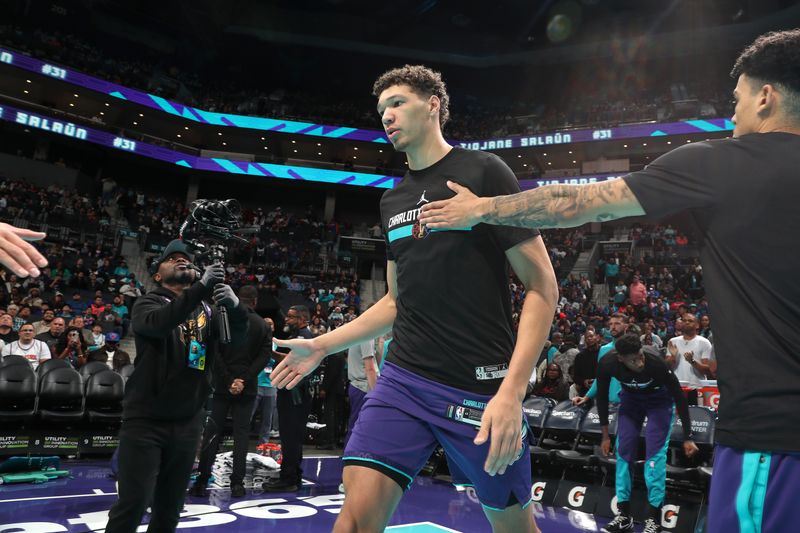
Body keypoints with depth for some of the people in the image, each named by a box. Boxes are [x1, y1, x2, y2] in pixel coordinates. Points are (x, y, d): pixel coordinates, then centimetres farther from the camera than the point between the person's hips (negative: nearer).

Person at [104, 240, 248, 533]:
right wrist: (202, 286, -36)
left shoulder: (207, 310, 8)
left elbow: (238, 335, -6)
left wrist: (235, 306, -28)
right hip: (145, 420, -4)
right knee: (133, 505, -5)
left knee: (170, 508, 12)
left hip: (187, 423, 4)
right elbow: (157, 323, -26)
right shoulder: (148, 303, -3)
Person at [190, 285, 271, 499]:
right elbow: (264, 357, -6)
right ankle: (237, 483, 3)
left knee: (212, 431, 6)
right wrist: (244, 380, -9)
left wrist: (228, 380, -7)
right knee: (241, 433, 6)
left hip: (222, 385, 0)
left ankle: (202, 481, 6)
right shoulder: (263, 326, 3)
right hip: (247, 388, 1)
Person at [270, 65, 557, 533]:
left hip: (480, 386, -4)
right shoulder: (393, 200, 12)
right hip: (404, 379, 5)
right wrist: (322, 345, 15)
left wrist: (512, 389, -20)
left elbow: (543, 286, -10)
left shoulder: (483, 173, -6)